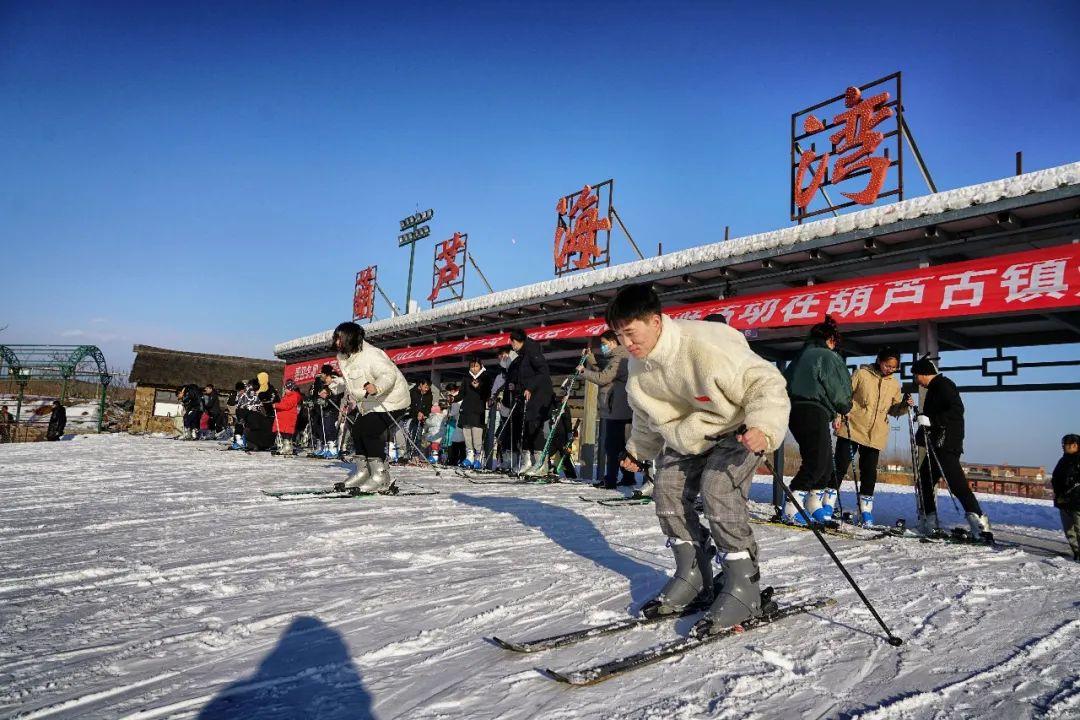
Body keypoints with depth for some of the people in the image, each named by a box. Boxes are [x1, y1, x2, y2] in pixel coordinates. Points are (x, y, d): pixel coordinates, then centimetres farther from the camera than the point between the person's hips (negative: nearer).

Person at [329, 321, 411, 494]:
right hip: (367, 403, 10)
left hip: (391, 400, -10)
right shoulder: (344, 356, 6)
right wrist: (332, 387, 14)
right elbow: (348, 381, 23)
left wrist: (376, 388, -50)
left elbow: (389, 375, -33)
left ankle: (381, 477, -15)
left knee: (370, 430, -20)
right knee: (357, 429, 8)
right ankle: (362, 471, 23)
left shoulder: (371, 355, -25)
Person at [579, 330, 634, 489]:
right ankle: (628, 477, 20)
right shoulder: (615, 357, 20)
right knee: (621, 445, 14)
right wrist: (589, 357, 12)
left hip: (616, 411, -11)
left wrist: (583, 371, -7)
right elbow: (602, 372, 20)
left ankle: (610, 480, -5)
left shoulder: (619, 358, -14)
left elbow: (602, 378, -20)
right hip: (616, 410, 11)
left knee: (612, 446, -8)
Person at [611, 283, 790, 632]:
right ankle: (692, 579, 11)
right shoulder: (639, 362, -7)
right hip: (687, 437, 8)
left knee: (718, 492, -24)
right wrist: (637, 450, 20)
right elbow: (647, 414, 14)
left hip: (736, 430, -7)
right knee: (668, 494, -2)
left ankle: (743, 588, -10)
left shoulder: (705, 345, -33)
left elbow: (767, 382, -29)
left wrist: (764, 427, -44)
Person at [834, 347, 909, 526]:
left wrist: (904, 406, -6)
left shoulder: (894, 384, 10)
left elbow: (893, 410, 15)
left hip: (875, 435, 4)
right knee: (840, 467, -3)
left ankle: (865, 510, 15)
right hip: (851, 429, -3)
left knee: (869, 473, 6)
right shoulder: (862, 374, -2)